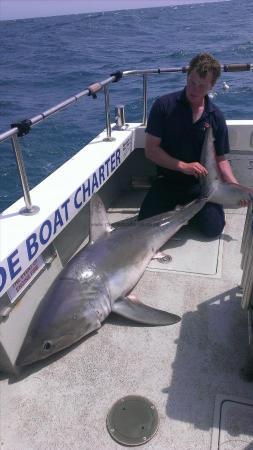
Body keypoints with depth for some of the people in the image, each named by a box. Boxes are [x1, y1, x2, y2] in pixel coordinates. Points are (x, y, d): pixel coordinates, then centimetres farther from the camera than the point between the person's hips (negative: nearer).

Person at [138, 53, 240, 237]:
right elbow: (151, 150, -10)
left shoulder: (216, 116, 1)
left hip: (200, 183, 1)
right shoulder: (164, 105, -7)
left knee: (213, 228, -17)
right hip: (167, 179, 0)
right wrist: (183, 166, -21)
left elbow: (220, 159, 5)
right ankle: (175, 206, 16)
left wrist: (235, 185, -13)